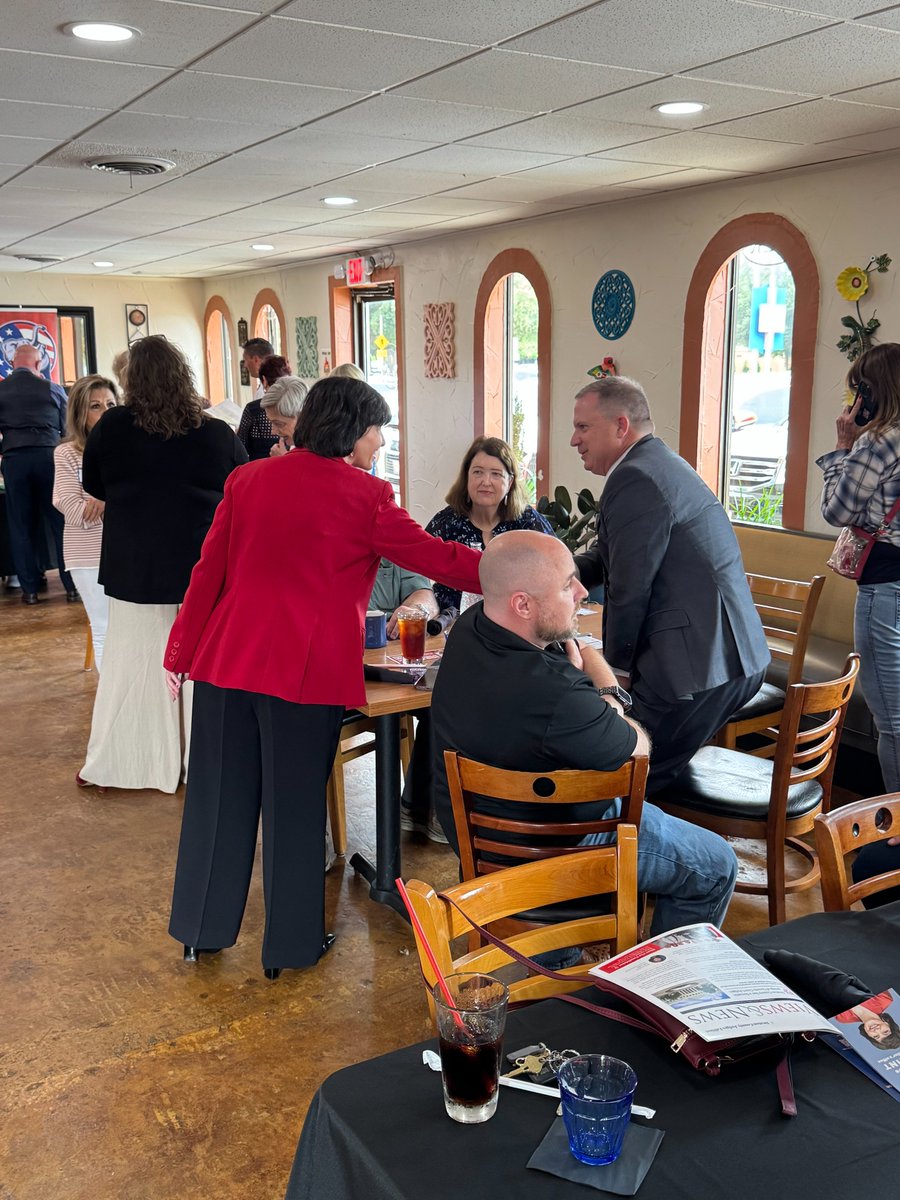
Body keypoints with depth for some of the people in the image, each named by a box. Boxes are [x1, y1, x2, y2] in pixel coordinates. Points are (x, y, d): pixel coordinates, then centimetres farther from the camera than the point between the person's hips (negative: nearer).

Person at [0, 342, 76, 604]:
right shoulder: (53, 389, 1)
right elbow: (68, 428, 8)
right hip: (48, 456, -1)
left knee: (22, 525, 7)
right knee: (60, 522, 4)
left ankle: (29, 588, 10)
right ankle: (72, 585, 5)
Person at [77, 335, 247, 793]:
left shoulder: (110, 428, -6)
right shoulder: (218, 434, -9)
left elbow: (94, 487, 10)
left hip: (135, 566, 1)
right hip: (205, 565, -1)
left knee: (133, 664, 11)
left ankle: (110, 765, 22)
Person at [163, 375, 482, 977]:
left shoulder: (248, 480, 8)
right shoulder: (364, 495, -7)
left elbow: (209, 570, 9)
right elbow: (436, 556, -3)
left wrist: (183, 650, 15)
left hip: (227, 658, 5)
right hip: (306, 669, -5)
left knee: (220, 797, 16)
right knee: (296, 806, 9)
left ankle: (202, 929, 31)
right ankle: (290, 944, 23)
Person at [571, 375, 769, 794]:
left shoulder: (634, 479, -16)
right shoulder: (660, 464, 18)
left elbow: (629, 589, -15)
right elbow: (604, 558, 18)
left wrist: (618, 668, -2)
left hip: (698, 667, -10)